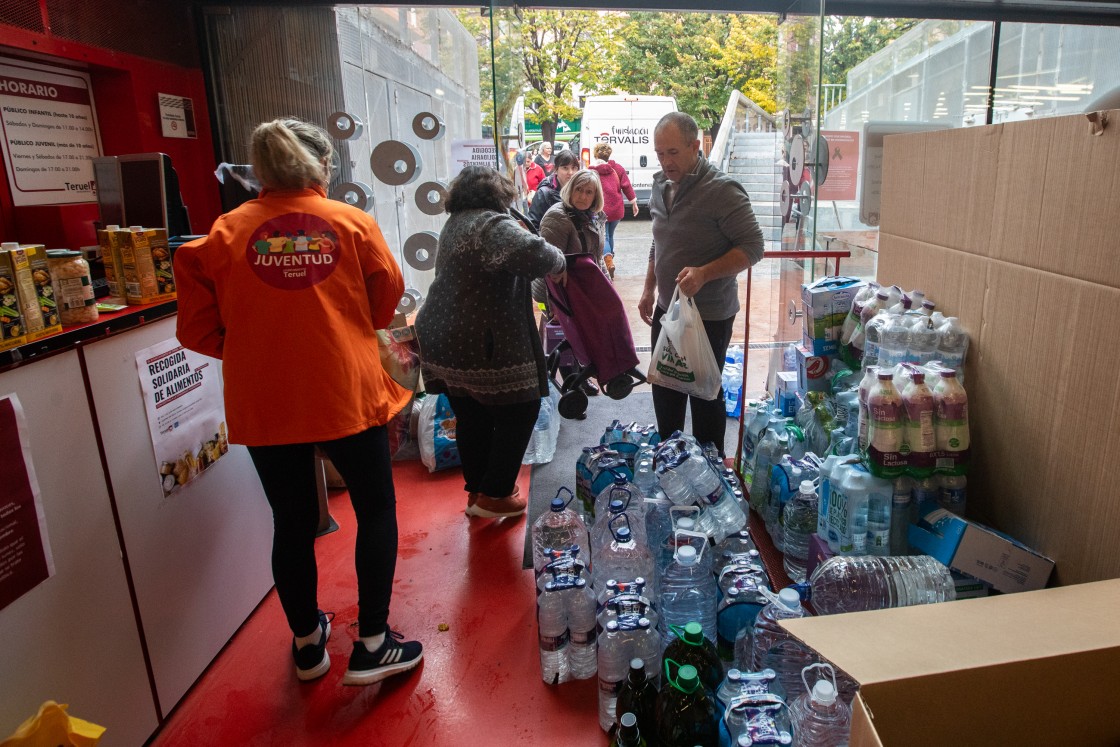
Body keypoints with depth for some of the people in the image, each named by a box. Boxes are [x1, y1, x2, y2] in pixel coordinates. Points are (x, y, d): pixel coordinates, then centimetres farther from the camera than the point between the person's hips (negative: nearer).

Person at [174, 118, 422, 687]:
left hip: (262, 402, 2)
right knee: (376, 511, 15)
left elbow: (200, 330, 1)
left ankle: (308, 644, 34)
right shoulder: (352, 223, -4)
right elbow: (386, 302, 5)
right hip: (347, 393, -2)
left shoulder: (225, 232, -1)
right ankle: (372, 645, 19)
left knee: (293, 522, 16)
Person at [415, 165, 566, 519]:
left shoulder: (455, 223, 16)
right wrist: (558, 261, -11)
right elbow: (530, 254, -32)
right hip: (484, 345, -9)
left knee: (472, 418, 19)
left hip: (444, 339, 9)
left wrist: (518, 230, 17)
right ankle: (493, 495, 14)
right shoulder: (493, 224, -14)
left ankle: (477, 490, 31)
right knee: (519, 411, 7)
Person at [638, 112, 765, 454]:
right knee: (664, 391, 19)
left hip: (709, 316, -7)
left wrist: (703, 273, -30)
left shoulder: (722, 190, -18)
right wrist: (649, 290, 16)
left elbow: (752, 247, -18)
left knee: (705, 396, 6)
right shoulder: (661, 186, 6)